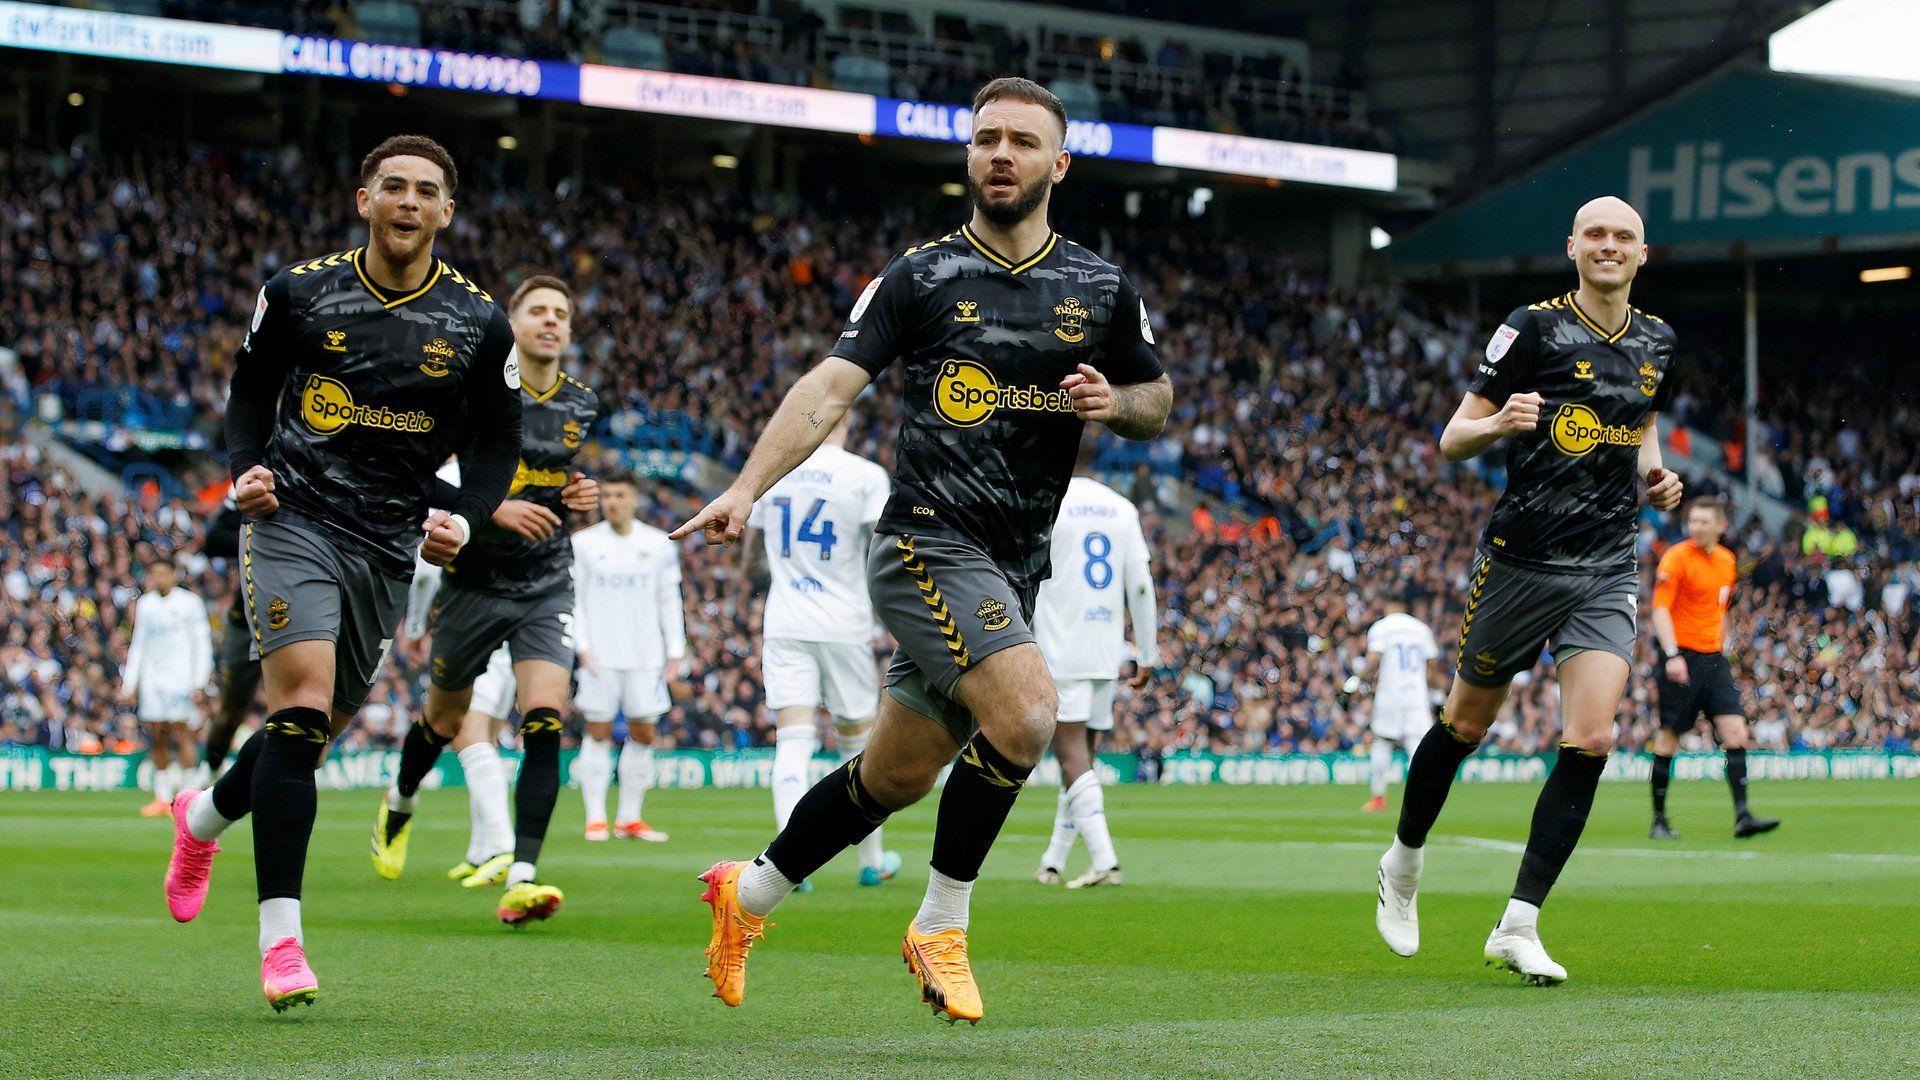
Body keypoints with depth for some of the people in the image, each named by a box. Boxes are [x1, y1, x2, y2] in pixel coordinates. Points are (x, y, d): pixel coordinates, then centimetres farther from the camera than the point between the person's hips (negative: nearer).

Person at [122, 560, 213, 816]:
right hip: (151, 678, 4)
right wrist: (130, 682, 11)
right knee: (157, 737, 0)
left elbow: (202, 644, 0)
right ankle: (162, 797, 5)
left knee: (182, 733, -11)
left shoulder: (190, 603, 1)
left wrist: (199, 684, -7)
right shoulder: (145, 604, 13)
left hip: (181, 677, -4)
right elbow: (138, 644, 18)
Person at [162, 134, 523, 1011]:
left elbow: (495, 446, 10)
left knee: (318, 728, 11)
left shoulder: (478, 326, 1)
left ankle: (206, 816, 45)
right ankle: (281, 937, -19)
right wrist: (246, 469, -4)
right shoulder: (299, 293, -1)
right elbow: (249, 385, 13)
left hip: (388, 547, 3)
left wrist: (462, 520, -8)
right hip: (292, 520, -3)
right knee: (303, 705, -20)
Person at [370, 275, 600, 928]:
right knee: (446, 717, 16)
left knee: (545, 720, -17)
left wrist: (580, 496, 0)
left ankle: (520, 880, -21)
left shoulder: (581, 405, 5)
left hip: (546, 587, 2)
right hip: (474, 582, -2)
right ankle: (399, 807, 50)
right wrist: (491, 508, -23)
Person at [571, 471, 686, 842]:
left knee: (644, 734, 2)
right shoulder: (583, 543, 1)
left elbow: (670, 599, 9)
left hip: (645, 656, 2)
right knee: (598, 732, -2)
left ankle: (630, 818, 12)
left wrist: (675, 650, 2)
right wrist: (581, 646, -7)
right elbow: (572, 599, 3)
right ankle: (596, 818, 3)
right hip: (599, 657, -2)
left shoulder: (658, 544, 5)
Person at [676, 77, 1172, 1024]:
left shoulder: (1101, 290, 8)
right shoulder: (920, 277, -2)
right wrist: (746, 488, -20)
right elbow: (831, 386, -8)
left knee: (896, 776, 12)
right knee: (1025, 709, -26)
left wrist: (1115, 403, -5)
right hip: (927, 542, -5)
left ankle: (751, 892, 34)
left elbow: (1157, 399, 20)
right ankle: (941, 928, -10)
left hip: (1013, 571, 5)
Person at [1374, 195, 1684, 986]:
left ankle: (1518, 926, -8)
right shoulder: (1534, 328, -7)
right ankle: (1404, 863, 37)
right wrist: (1500, 423, -28)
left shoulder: (1655, 343, 8)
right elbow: (1451, 440, -6)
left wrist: (1654, 476, 7)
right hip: (1522, 558, -3)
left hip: (1607, 572, 3)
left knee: (1590, 742, -12)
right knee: (1466, 724, 10)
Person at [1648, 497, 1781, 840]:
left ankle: (1742, 817, -8)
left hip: (1713, 658, 6)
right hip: (1682, 658, -6)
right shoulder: (1676, 558, -8)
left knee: (1736, 732, -6)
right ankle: (1659, 820, 9)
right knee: (1668, 738, -1)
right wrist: (1672, 654, -24)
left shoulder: (1727, 561, 13)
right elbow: (1660, 609, -14)